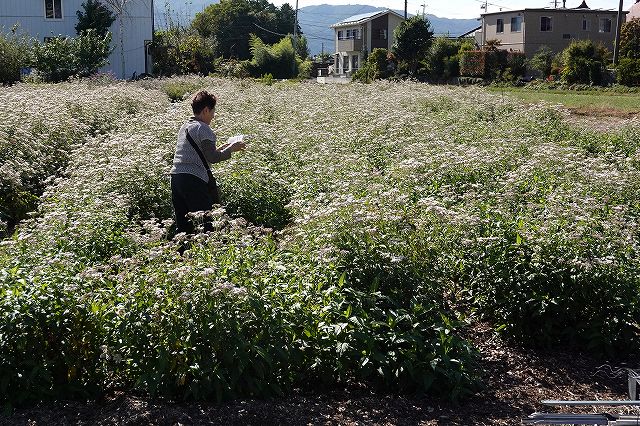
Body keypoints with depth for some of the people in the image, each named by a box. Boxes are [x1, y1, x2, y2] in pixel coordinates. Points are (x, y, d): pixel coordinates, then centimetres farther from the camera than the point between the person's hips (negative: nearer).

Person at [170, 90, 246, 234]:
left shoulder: (185, 127, 19)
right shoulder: (203, 129, -7)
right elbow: (212, 158, -13)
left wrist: (220, 148, 25)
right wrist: (231, 149, 0)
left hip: (176, 177, 9)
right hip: (194, 179, -9)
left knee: (183, 224, 11)